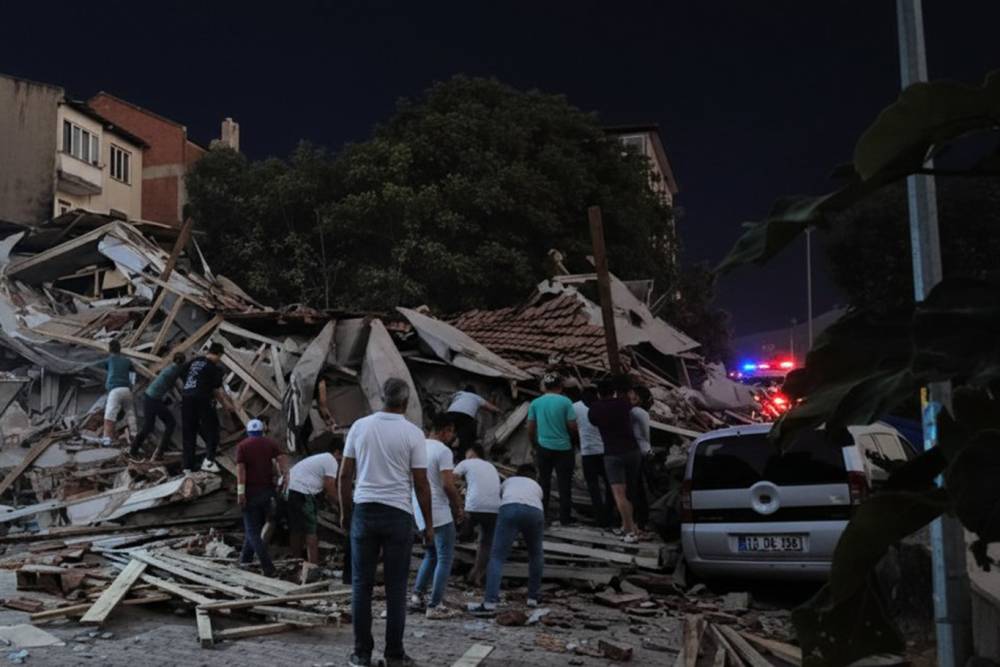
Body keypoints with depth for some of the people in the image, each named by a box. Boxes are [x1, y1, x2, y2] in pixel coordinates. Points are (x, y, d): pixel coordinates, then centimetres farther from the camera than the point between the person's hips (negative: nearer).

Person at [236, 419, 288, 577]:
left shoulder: (242, 445, 0)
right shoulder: (270, 443, 8)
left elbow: (240, 468, -11)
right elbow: (282, 459, -9)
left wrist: (240, 492, -14)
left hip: (251, 491, -3)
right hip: (267, 490, 3)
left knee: (252, 530, 0)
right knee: (257, 526, 20)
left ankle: (268, 567, -9)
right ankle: (246, 557, 29)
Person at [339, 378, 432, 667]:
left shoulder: (360, 426, 2)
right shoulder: (412, 433, -6)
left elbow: (345, 474, 4)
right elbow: (421, 483, -5)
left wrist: (345, 511, 15)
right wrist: (428, 524, 3)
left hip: (364, 510, 2)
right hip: (398, 514, -2)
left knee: (362, 584, 8)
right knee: (396, 587, 4)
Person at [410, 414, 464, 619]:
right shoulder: (443, 451, -15)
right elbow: (448, 485, -21)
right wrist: (458, 506, -5)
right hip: (439, 513, -8)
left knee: (431, 555, 22)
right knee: (445, 558, 2)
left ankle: (417, 595, 17)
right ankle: (434, 606, 1)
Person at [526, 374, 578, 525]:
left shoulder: (535, 403, 0)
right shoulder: (565, 402, -9)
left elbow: (530, 429, 4)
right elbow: (572, 426, -8)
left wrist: (535, 444, 19)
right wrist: (572, 438, 12)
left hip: (543, 447, 3)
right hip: (563, 448, -3)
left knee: (544, 482, 15)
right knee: (564, 483, 5)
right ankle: (565, 517, 8)